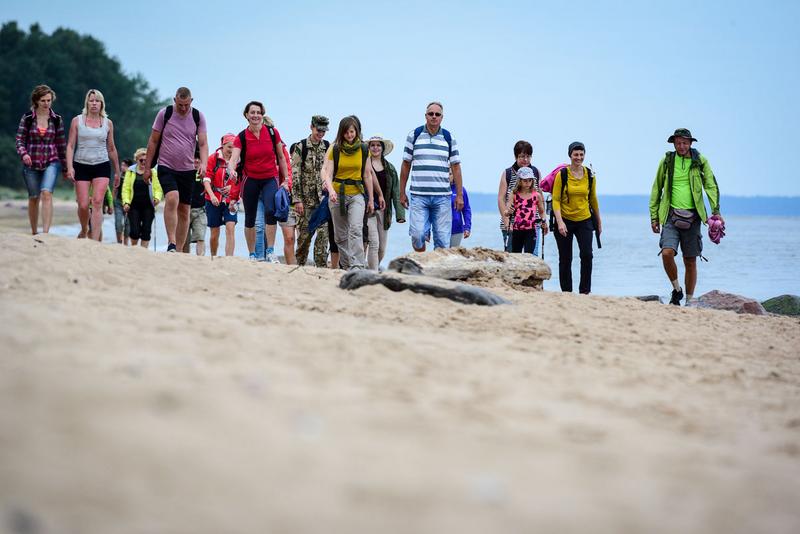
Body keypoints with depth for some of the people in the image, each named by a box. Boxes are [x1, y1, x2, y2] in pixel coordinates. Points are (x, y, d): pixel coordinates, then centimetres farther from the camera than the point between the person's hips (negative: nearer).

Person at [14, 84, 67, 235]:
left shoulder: (57, 119, 3)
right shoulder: (27, 118, 0)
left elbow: (61, 143, 9)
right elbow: (20, 139, 1)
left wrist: (65, 167, 12)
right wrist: (23, 153, -20)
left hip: (51, 162, -1)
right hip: (31, 163, 1)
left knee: (46, 193, -20)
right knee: (34, 198, 8)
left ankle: (46, 232, -26)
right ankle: (34, 232, 23)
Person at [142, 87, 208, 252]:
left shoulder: (198, 117, 2)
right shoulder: (164, 114, -3)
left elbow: (203, 144, 1)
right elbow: (153, 141, 4)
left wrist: (203, 163, -18)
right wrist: (147, 167, 3)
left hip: (187, 170, 3)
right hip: (166, 168, -3)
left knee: (184, 211, 4)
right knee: (172, 199, -26)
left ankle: (178, 250, 11)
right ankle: (171, 244, -25)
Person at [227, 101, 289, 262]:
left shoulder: (273, 133, -3)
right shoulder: (241, 137, -6)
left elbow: (281, 158, 6)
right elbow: (233, 158, -18)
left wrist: (285, 180, 5)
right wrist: (231, 170, -41)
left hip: (270, 179, -1)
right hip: (250, 180, 1)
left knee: (270, 211, -23)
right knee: (250, 219, 7)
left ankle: (270, 252, -17)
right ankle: (252, 254, 18)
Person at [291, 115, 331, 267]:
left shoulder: (328, 147, 10)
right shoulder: (300, 147, -2)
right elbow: (295, 174, -6)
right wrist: (297, 199, -12)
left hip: (324, 197, 3)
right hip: (306, 197, -3)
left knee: (323, 231, -7)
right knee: (304, 232, 1)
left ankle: (321, 265, -6)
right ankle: (300, 265, 11)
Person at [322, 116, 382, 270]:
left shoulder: (363, 149, 3)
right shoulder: (334, 149, -1)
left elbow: (367, 174, 10)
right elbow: (328, 173, -6)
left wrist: (371, 198, 10)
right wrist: (331, 190, -26)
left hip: (357, 194, -1)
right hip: (337, 194, 1)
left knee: (356, 229, -19)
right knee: (340, 235, 5)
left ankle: (356, 266, -26)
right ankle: (345, 266, 15)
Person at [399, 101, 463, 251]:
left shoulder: (449, 138, 10)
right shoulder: (414, 135, 7)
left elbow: (456, 167, 11)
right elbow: (406, 165, 11)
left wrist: (459, 195, 5)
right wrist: (402, 193, 8)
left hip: (442, 197, 1)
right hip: (418, 196, -1)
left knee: (443, 239, -1)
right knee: (417, 234, -11)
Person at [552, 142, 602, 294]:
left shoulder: (590, 176, 4)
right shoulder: (562, 175, -6)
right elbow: (556, 200, -8)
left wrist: (599, 221, 21)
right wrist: (559, 221, -19)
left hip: (584, 220, 2)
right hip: (565, 221, -2)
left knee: (587, 254, -15)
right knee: (565, 259, 5)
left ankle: (585, 291, -6)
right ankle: (566, 292, 16)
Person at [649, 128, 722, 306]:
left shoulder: (700, 161, 4)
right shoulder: (666, 161, 6)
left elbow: (711, 186, -1)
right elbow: (656, 190, 12)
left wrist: (716, 212, -15)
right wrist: (654, 216, 8)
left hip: (692, 216, 0)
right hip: (671, 215, 0)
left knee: (690, 261, 4)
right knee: (667, 253, -19)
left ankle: (689, 301, 16)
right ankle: (676, 290, 4)